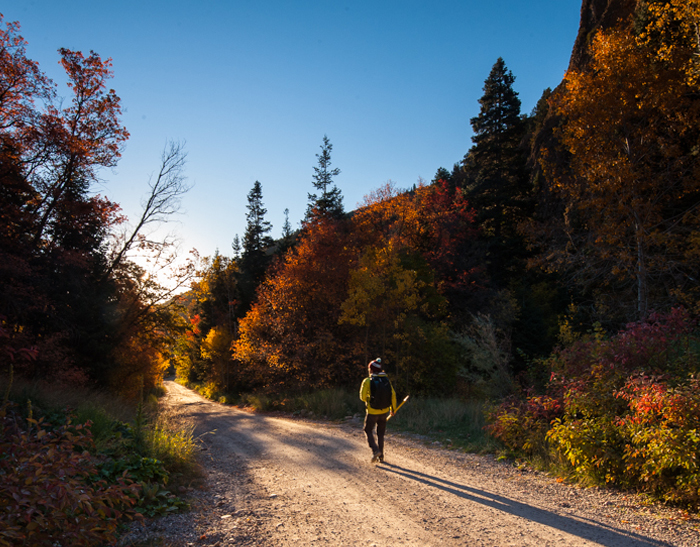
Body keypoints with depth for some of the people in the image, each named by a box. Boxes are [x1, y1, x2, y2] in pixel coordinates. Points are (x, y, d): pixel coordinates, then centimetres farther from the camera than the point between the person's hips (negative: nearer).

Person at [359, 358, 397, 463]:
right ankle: (381, 456, 21)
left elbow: (362, 396, -10)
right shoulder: (386, 380, -3)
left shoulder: (368, 381, -14)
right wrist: (393, 409, 12)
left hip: (372, 412, -4)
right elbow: (393, 395, 0)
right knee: (380, 433, 18)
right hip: (384, 412, 4)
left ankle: (375, 450, -3)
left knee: (368, 431, 15)